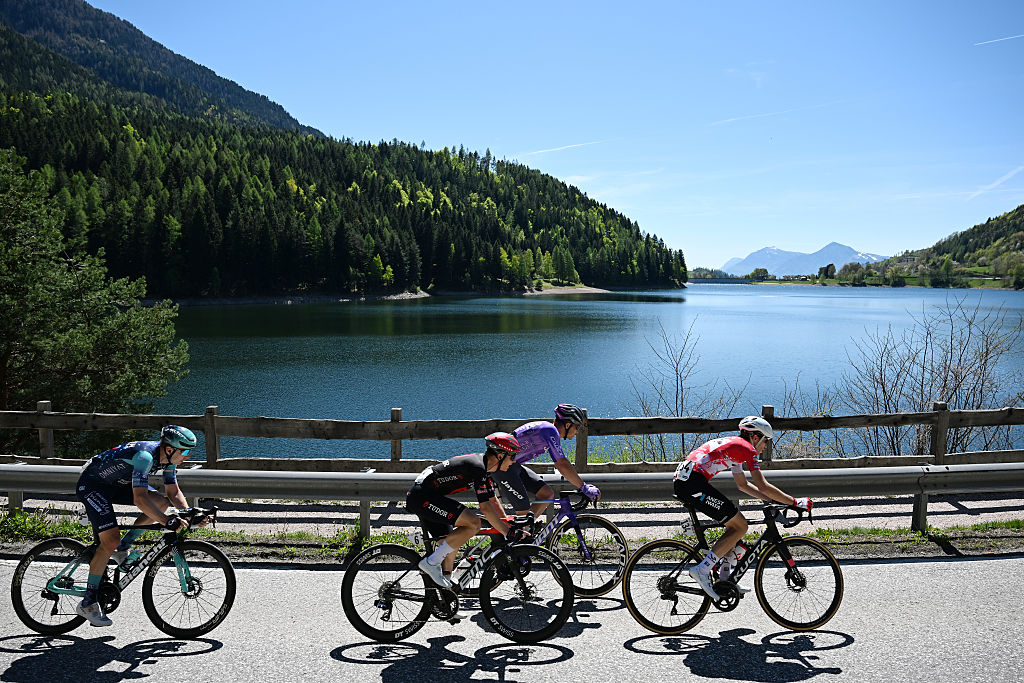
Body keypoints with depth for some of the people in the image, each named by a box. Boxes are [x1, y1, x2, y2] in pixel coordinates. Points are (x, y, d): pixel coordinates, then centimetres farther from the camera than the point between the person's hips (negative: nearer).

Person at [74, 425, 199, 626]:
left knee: (161, 503, -8)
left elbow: (173, 492, 1)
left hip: (117, 483, 8)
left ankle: (122, 549, 6)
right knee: (111, 540, -18)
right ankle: (88, 602, -7)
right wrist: (167, 521, -45)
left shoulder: (168, 457, -7)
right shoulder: (145, 455, -33)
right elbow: (140, 498, -40)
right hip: (92, 484, -8)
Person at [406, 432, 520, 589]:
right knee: (473, 523, -19)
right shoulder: (477, 467, -19)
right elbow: (485, 507, -23)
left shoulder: (484, 466, 11)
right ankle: (431, 563, -11)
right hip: (423, 496, -11)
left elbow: (492, 501, 19)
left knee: (450, 547, 14)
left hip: (421, 496, 11)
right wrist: (508, 534, -18)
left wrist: (510, 527, 18)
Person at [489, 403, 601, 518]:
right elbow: (562, 465, -24)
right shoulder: (550, 431, -19)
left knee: (547, 494, 4)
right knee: (524, 512, -11)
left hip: (513, 465, 10)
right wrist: (583, 487, -19)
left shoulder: (547, 428, 11)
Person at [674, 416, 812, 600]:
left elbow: (743, 485, 35)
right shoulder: (747, 448, 0)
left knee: (734, 522, 19)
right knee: (740, 526, -1)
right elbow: (763, 486, -6)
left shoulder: (734, 445, 28)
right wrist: (795, 502, 2)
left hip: (681, 480, 10)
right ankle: (702, 569, -7)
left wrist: (772, 500, 31)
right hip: (694, 483, -10)